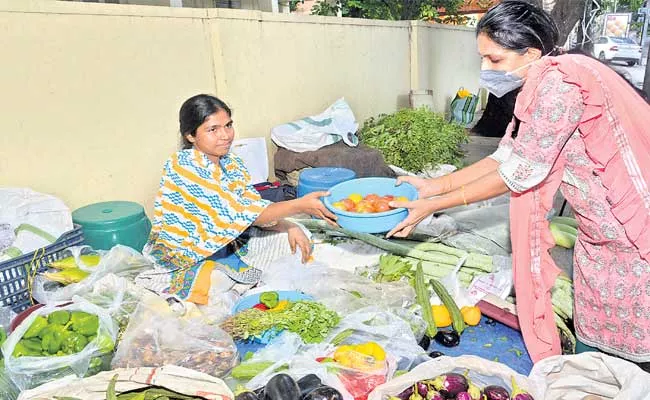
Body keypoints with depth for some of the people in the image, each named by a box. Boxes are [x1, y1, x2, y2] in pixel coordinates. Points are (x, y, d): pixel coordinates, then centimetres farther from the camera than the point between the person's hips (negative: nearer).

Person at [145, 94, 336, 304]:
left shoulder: (231, 163, 1)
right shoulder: (184, 166, -24)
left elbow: (256, 208, -1)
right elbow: (239, 215, -29)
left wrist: (290, 227, -20)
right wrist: (300, 205, -34)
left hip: (224, 247, 8)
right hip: (184, 260, -7)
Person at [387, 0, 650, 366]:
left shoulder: (559, 81, -25)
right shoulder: (539, 86, 5)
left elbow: (519, 174, -23)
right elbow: (505, 158, 7)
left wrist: (432, 205, -18)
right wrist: (434, 185, 2)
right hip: (601, 232, 9)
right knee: (593, 340, 18)